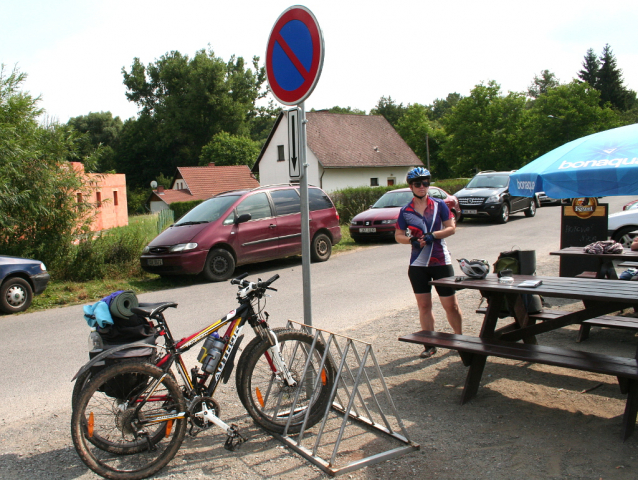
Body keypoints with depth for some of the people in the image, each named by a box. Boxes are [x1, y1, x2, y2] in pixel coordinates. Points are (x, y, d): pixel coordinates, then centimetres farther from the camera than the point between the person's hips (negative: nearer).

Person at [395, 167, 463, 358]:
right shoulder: (406, 211, 4)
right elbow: (398, 235, 8)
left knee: (451, 305, 2)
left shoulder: (439, 205, 0)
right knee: (424, 306, 7)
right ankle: (430, 345, 17)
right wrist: (411, 240, -13)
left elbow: (451, 228, -2)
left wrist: (433, 235, -18)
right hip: (418, 264, 2)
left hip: (441, 262, -2)